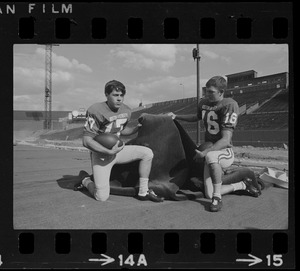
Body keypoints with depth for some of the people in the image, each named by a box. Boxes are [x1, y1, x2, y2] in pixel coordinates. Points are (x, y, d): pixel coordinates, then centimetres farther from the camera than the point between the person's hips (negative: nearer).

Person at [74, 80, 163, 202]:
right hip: (101, 154, -6)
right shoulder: (96, 111, -22)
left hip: (117, 150, 6)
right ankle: (86, 182, 24)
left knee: (147, 152, -8)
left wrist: (140, 127, 4)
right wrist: (109, 152, -30)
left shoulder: (126, 111, 0)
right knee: (102, 197, -11)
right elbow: (86, 141, -23)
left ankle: (143, 192, 1)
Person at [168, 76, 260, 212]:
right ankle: (244, 185, 22)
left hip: (226, 153, -7)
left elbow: (225, 140, -25)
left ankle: (217, 198, -24)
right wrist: (176, 116, 18)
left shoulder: (229, 105, -19)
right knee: (209, 194, -1)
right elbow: (197, 117, 29)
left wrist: (204, 153, -33)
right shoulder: (203, 102, 4)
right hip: (210, 152, 7)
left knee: (211, 156, -43)